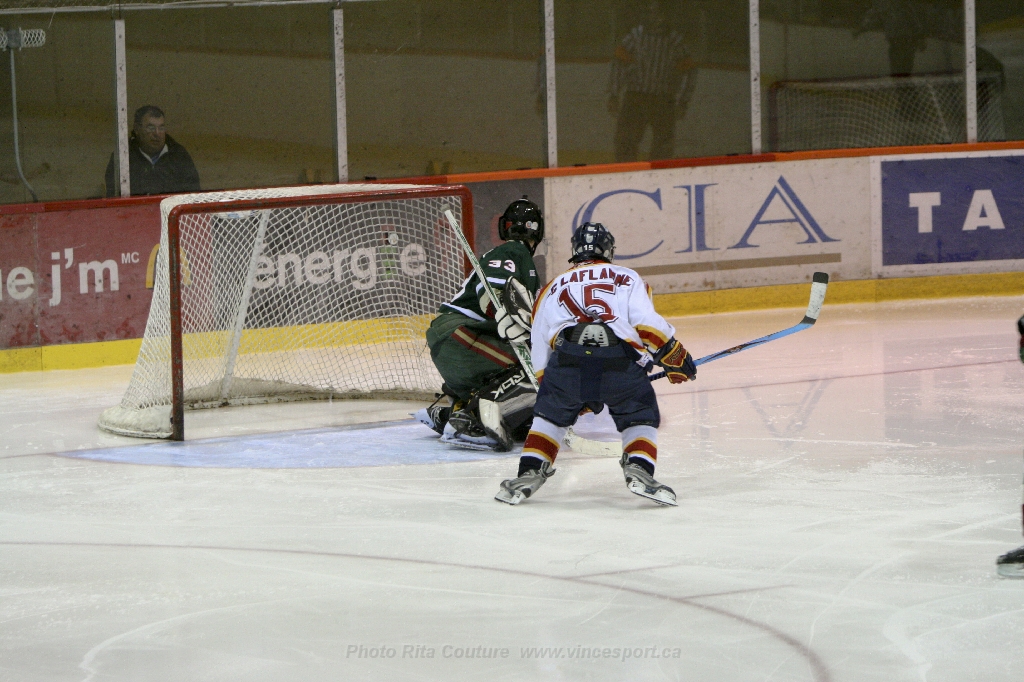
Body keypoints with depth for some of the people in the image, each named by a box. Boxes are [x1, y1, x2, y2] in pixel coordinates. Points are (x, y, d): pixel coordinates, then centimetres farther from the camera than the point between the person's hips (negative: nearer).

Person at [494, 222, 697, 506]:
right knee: (641, 416, 21)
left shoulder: (552, 288, 33)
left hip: (567, 359, 2)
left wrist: (572, 395, 42)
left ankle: (529, 474, 15)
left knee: (549, 415, 27)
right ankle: (639, 470, -1)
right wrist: (674, 357, 17)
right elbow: (647, 323, 7)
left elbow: (540, 356, 31)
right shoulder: (627, 278, 26)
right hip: (620, 361, -2)